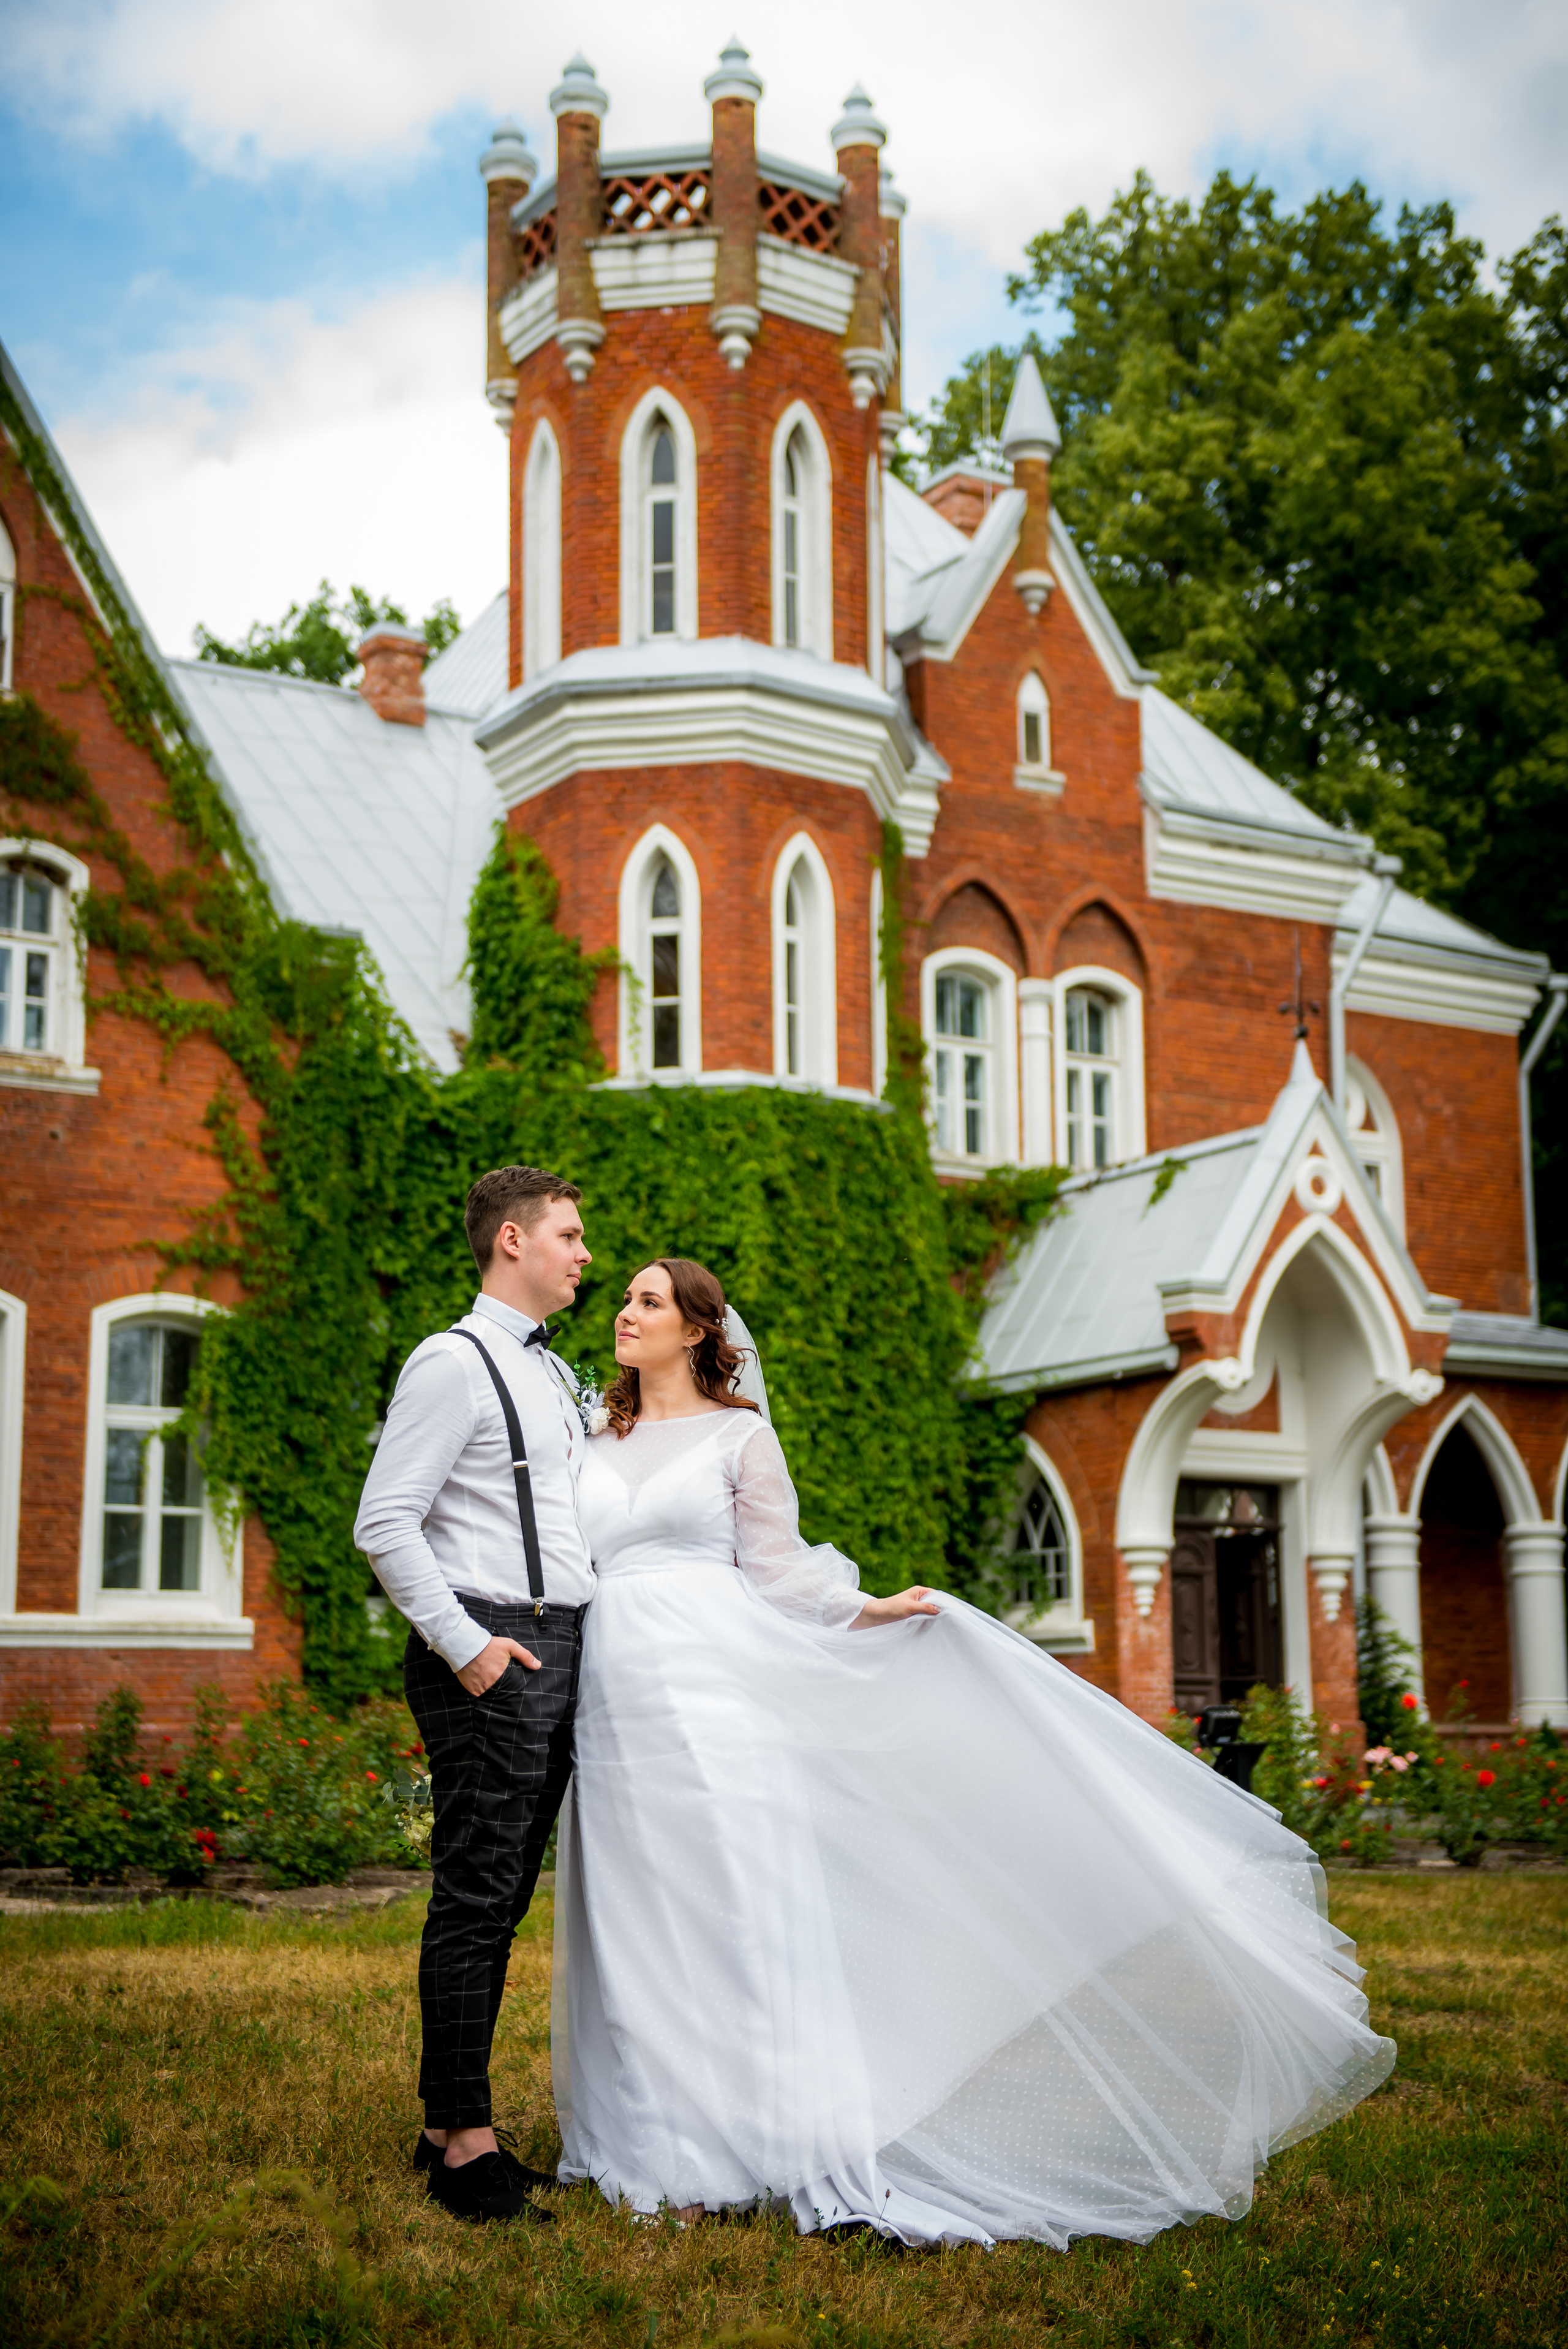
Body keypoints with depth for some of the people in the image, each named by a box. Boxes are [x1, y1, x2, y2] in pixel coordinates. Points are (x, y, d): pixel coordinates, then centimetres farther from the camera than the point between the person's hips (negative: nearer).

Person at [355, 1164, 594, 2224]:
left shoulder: (559, 1376, 20)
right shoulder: (454, 1363, -7)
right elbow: (385, 1524, -13)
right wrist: (462, 1644, -19)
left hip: (560, 1651, 9)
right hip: (491, 1654, -9)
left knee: (505, 1897, 11)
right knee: (475, 1896, -6)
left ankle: (458, 2126, 19)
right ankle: (461, 2140, 1)